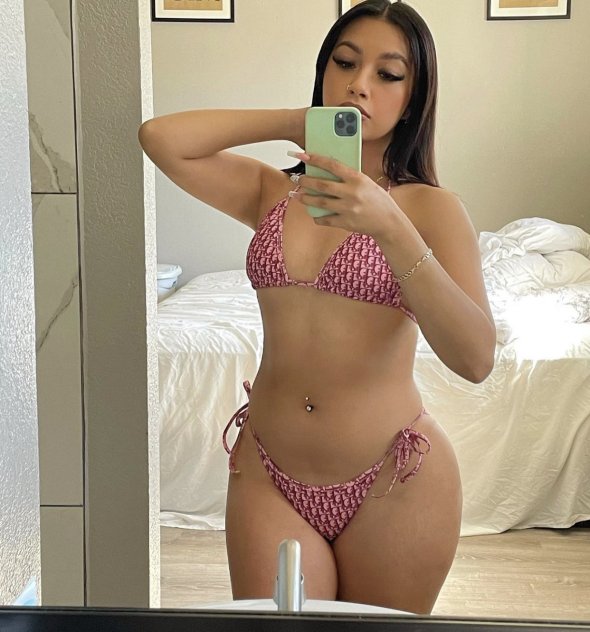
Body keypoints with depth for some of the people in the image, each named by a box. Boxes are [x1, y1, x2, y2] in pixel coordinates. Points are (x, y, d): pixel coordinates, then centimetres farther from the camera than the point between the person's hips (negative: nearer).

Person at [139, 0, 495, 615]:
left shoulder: (429, 207, -6)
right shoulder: (274, 191, 4)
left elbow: (475, 357, -20)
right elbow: (160, 137, -11)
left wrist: (389, 226, -30)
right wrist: (295, 122, -5)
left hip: (394, 484, -1)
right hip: (269, 475, 2)